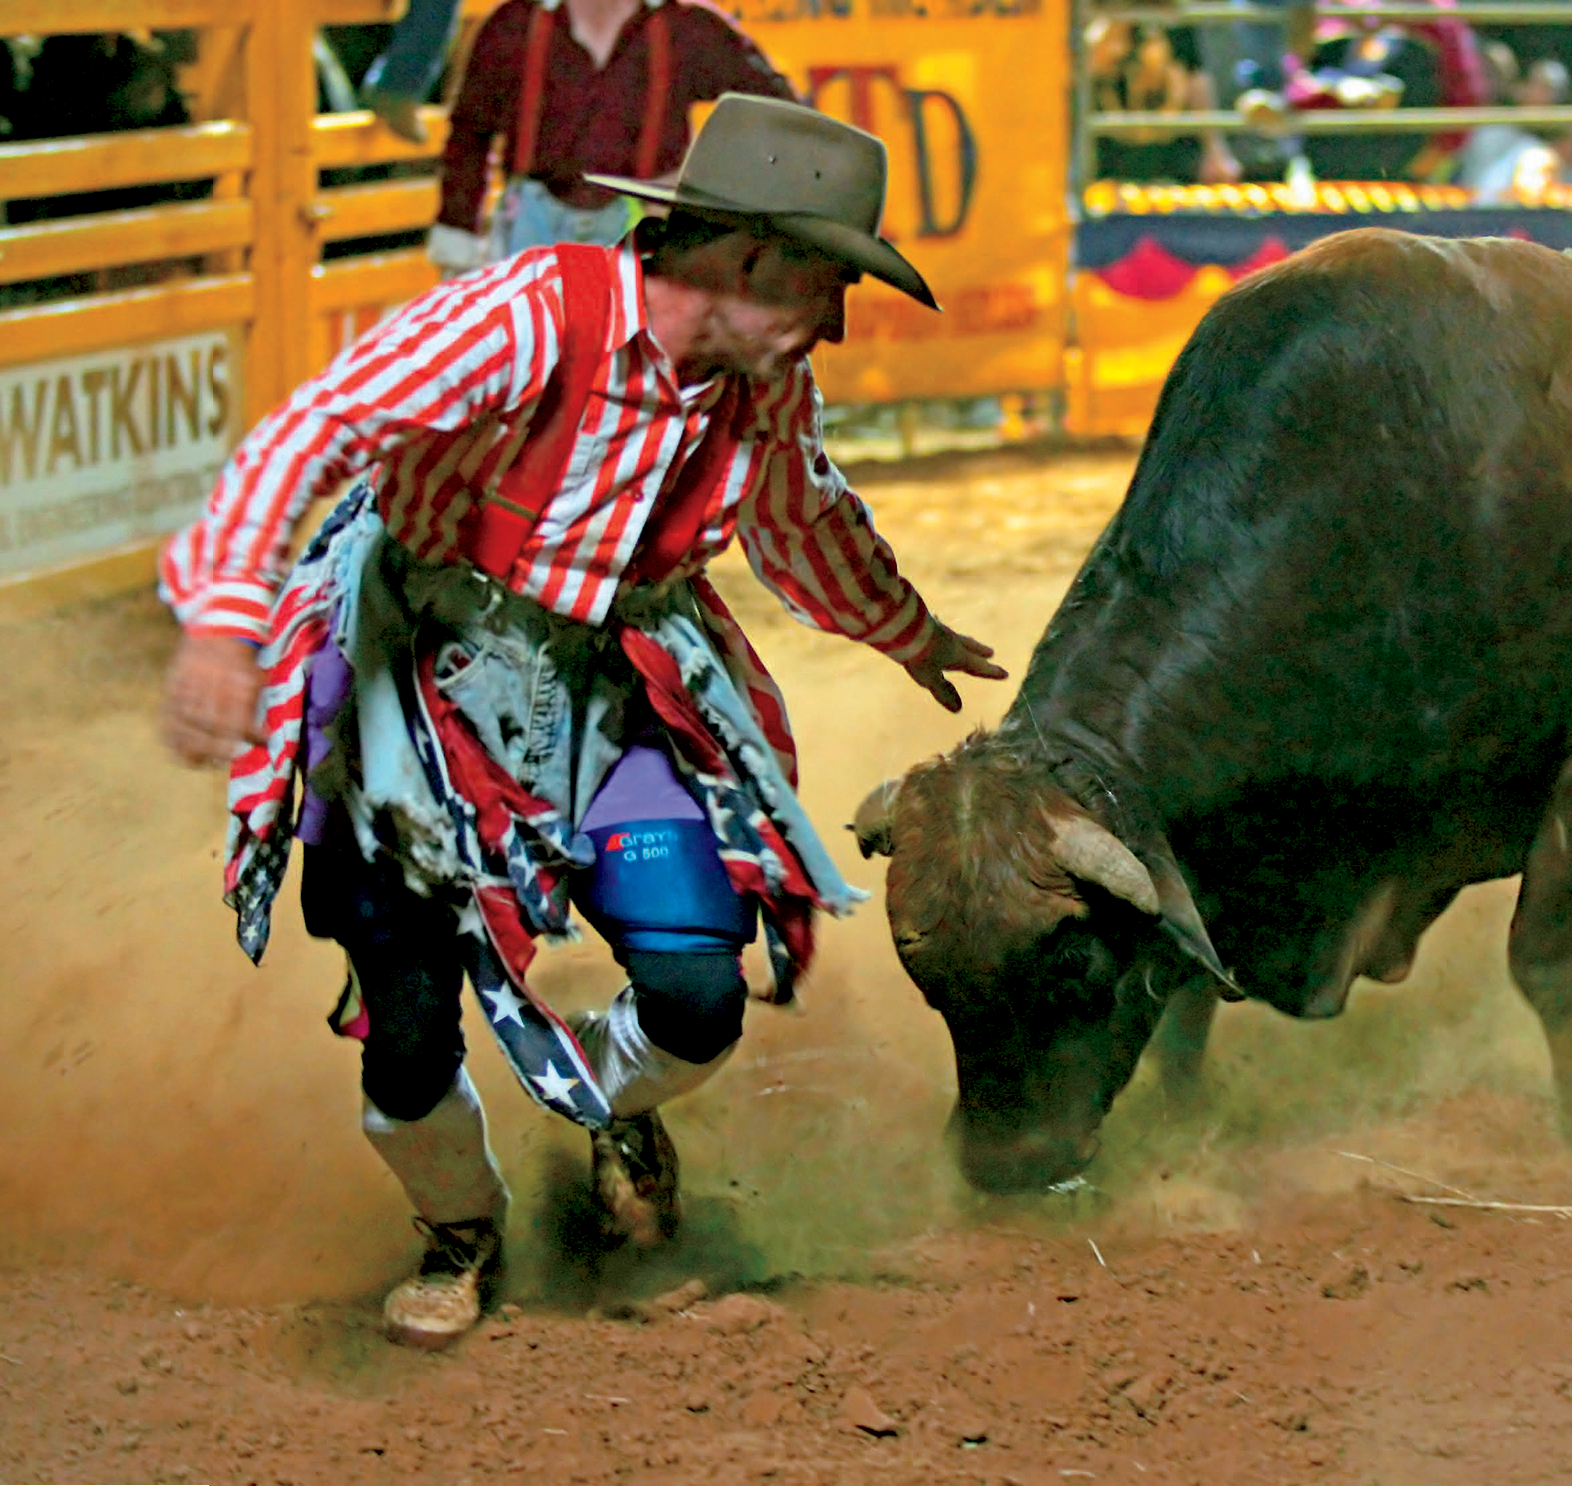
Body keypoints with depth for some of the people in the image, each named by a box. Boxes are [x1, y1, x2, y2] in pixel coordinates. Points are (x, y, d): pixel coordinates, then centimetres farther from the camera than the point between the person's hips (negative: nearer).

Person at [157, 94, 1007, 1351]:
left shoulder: (768, 384, -5)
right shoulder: (525, 320, -27)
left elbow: (807, 524, 19)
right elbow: (312, 434, -35)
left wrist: (908, 633, 37)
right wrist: (223, 621, -49)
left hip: (613, 697, 5)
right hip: (421, 687, -4)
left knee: (697, 1004, -12)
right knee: (408, 1045, -5)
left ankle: (616, 1103, 27)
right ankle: (462, 1234, 30)